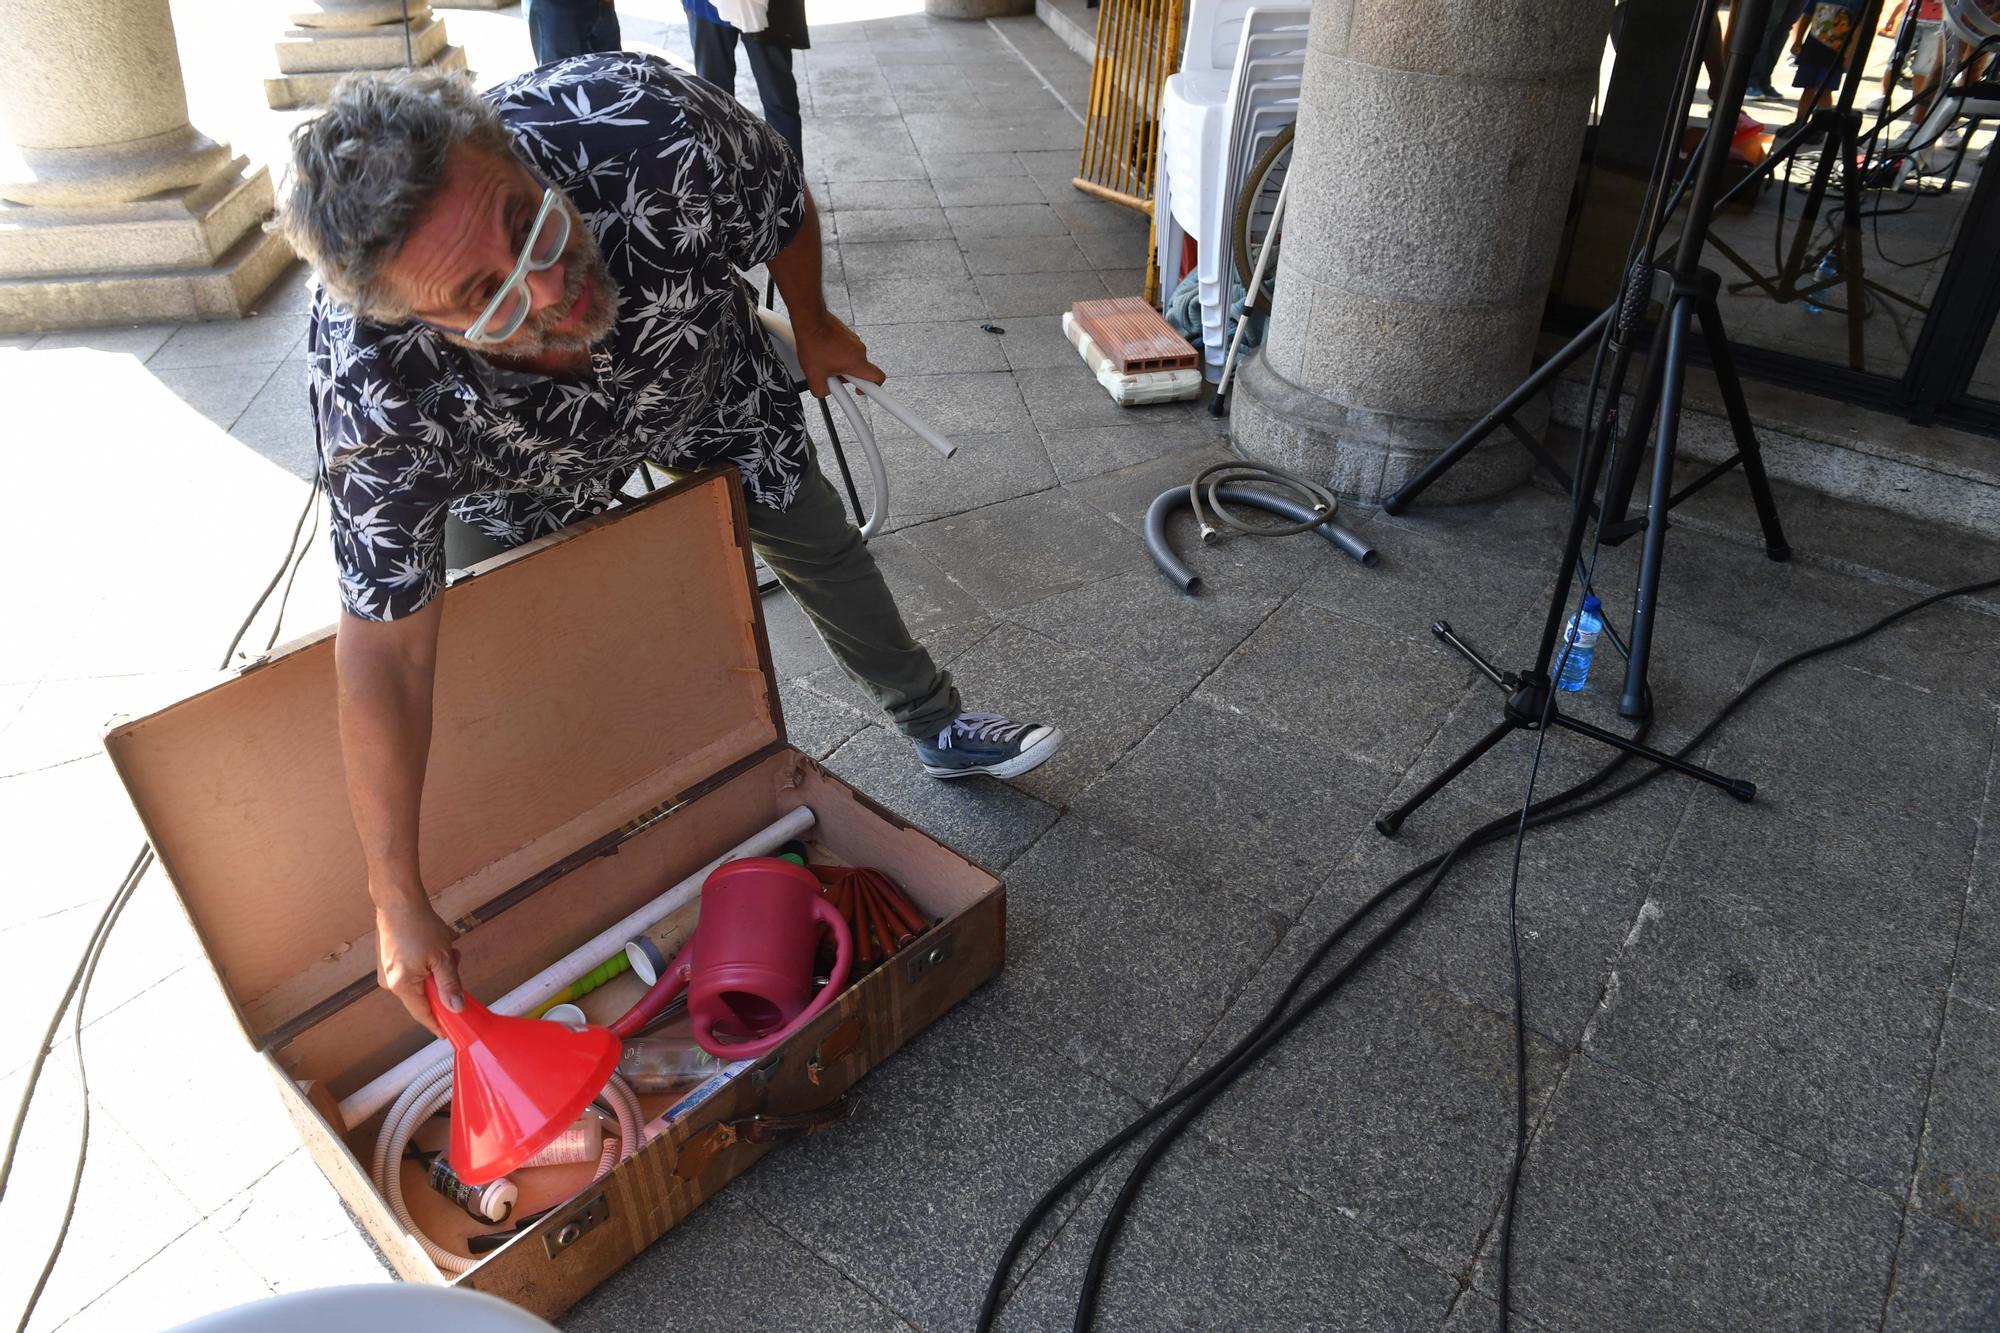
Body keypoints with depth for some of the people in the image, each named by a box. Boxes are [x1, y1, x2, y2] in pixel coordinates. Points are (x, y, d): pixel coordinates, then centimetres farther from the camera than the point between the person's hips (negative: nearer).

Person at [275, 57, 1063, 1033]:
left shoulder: (649, 129, -45)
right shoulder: (369, 383, -43)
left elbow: (786, 208, -20)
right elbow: (383, 650, -35)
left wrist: (813, 328, 0)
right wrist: (398, 900, -30)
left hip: (701, 373, 2)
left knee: (819, 545, 12)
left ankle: (935, 727, 35)